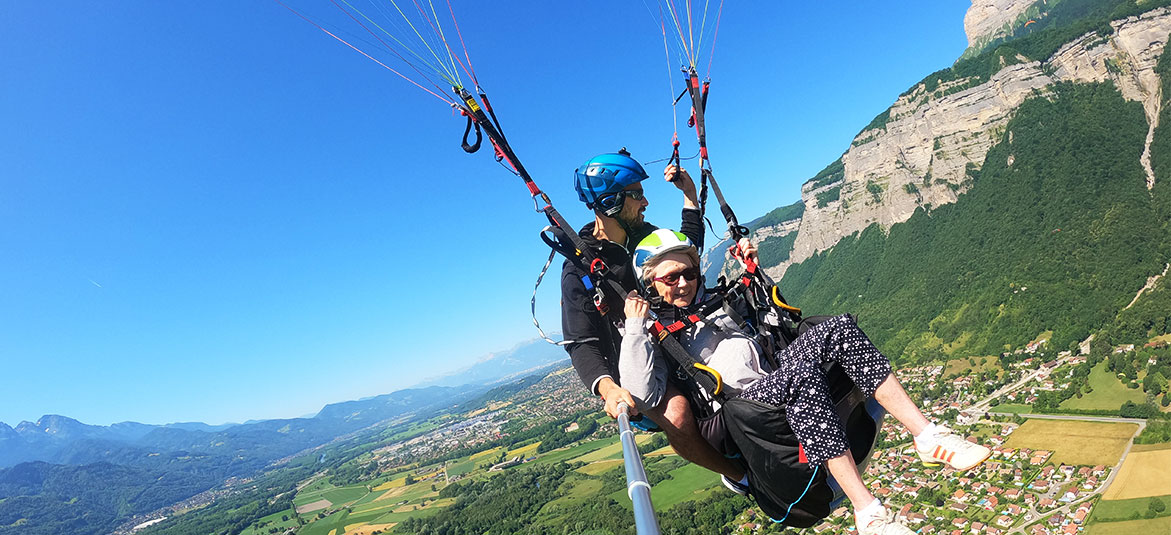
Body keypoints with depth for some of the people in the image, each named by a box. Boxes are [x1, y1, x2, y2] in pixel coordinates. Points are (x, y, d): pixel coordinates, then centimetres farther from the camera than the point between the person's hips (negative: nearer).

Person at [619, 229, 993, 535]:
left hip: (776, 375, 7)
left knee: (839, 328, -16)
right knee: (802, 373, -37)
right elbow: (644, 397, -18)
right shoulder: (651, 338, 0)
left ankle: (929, 438, -16)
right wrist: (634, 328, -20)